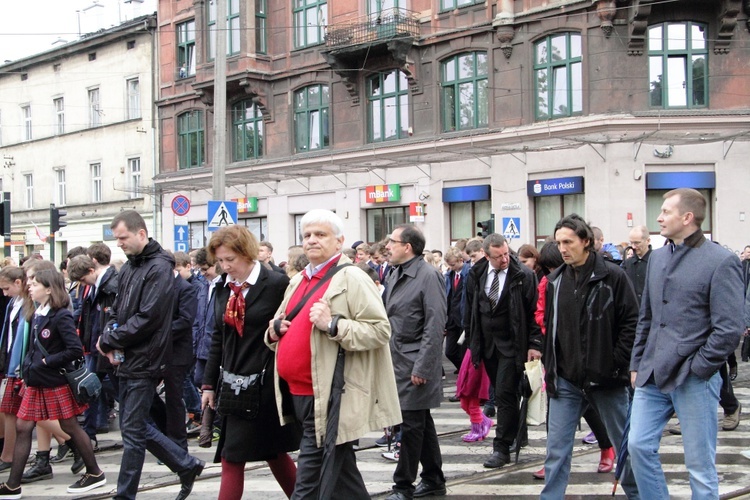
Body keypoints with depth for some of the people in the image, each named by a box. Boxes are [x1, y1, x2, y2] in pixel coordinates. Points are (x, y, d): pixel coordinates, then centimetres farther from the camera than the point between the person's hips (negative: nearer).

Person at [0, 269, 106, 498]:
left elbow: (75, 350, -22)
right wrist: (28, 368, 4)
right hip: (37, 383, 8)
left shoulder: (61, 316, -17)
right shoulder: (38, 314, 8)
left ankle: (95, 473, 19)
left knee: (70, 427, 3)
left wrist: (47, 362, -18)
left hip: (57, 383, -8)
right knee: (22, 427, 6)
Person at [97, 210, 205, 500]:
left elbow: (147, 318, -20)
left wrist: (110, 340, -14)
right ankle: (187, 466, 27)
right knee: (138, 427, 14)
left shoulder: (159, 268, -14)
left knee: (133, 431, -2)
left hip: (143, 362, -9)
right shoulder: (128, 267, 12)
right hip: (127, 360, 9)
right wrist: (110, 336, -3)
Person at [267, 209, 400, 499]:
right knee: (341, 476, 18)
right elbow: (282, 327, 28)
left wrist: (333, 325, -25)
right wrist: (275, 330, 5)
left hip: (328, 399, -8)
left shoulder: (351, 278, -9)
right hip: (297, 394, 8)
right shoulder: (299, 281, 16)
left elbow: (380, 330, -16)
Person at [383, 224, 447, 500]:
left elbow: (435, 326, -18)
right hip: (398, 360, 8)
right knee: (421, 422, 15)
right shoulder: (396, 274, 11)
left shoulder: (428, 276, -14)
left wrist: (422, 367, -20)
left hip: (416, 362, -8)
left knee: (412, 423, -2)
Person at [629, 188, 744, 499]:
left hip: (694, 380, -6)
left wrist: (696, 368, -12)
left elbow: (729, 330, -14)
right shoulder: (658, 258, 12)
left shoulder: (721, 261, -10)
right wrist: (637, 364, 14)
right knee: (639, 445, 5)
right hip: (653, 376, 6)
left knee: (700, 464, 3)